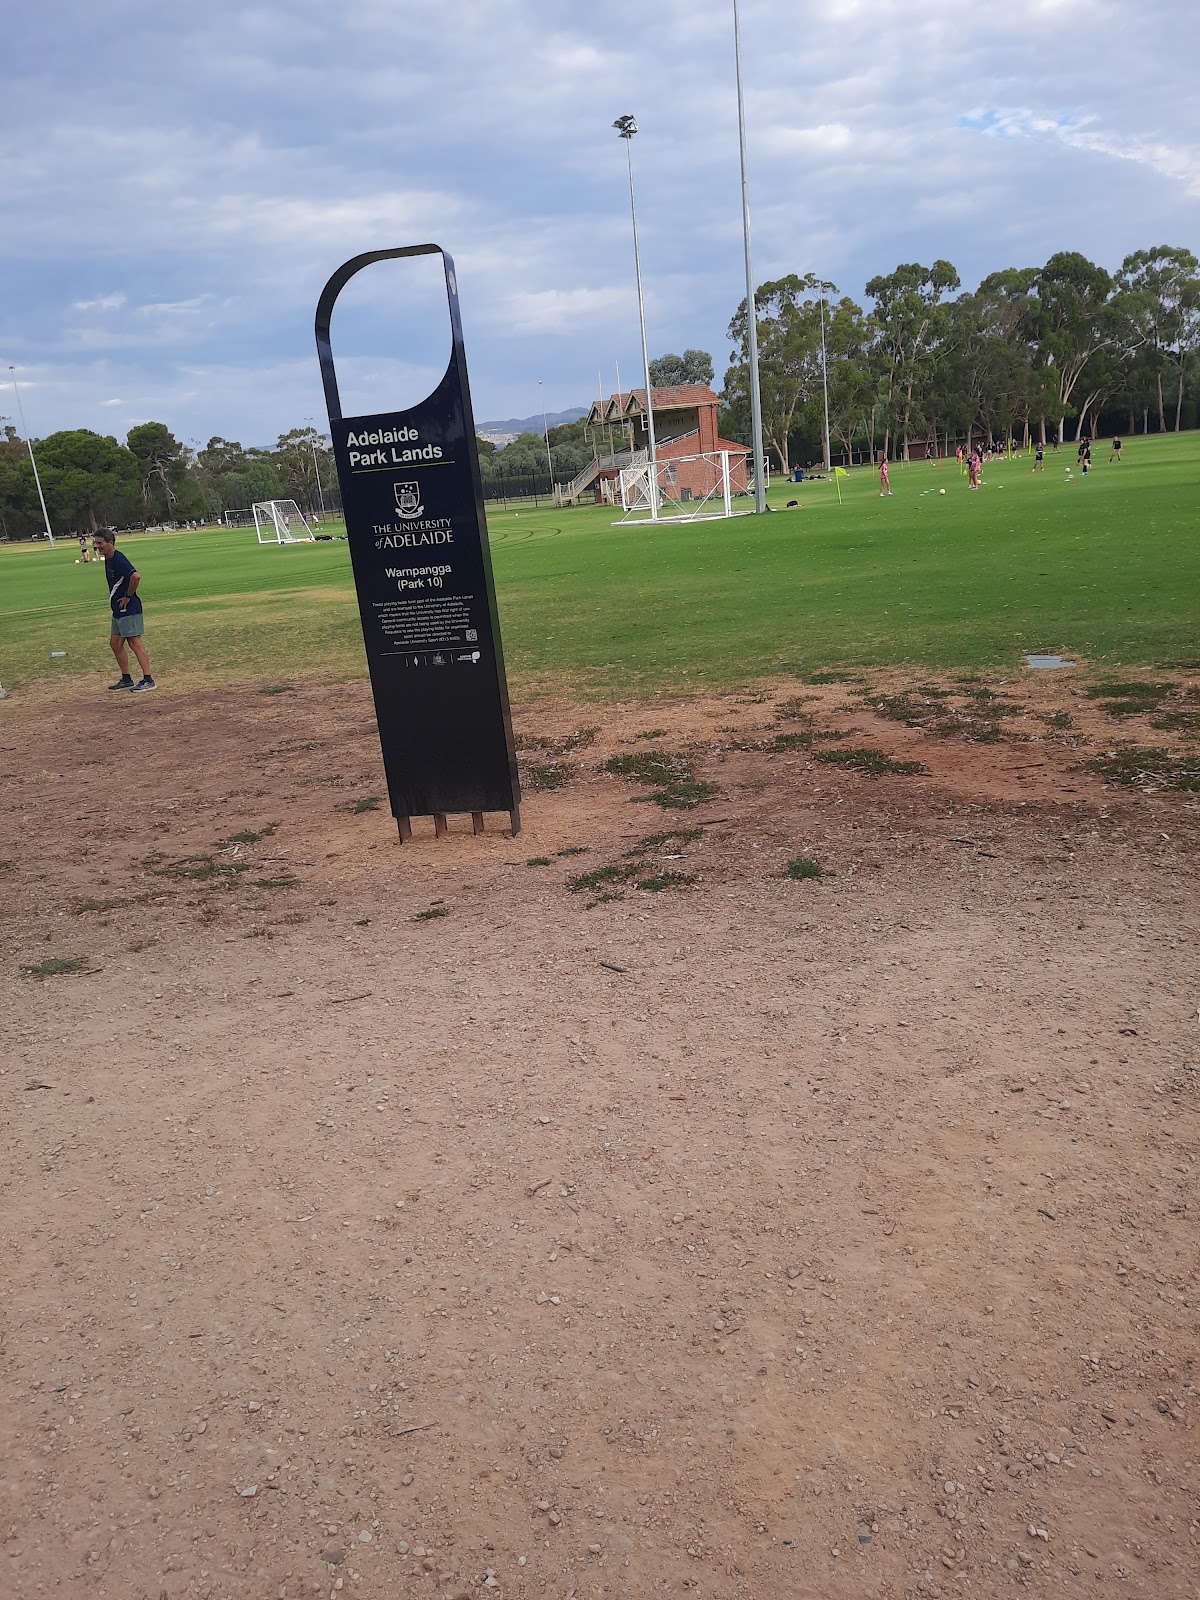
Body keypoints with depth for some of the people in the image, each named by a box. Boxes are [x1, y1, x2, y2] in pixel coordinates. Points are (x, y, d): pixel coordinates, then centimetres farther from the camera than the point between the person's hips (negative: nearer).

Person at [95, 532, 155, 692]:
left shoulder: (118, 559, -17)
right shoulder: (108, 560, 14)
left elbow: (136, 576, -32)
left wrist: (128, 597, -21)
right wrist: (114, 598, 16)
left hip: (129, 609, -10)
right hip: (118, 611, 10)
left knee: (135, 643, -8)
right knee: (115, 643, 12)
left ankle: (148, 680, -4)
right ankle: (126, 679, 19)